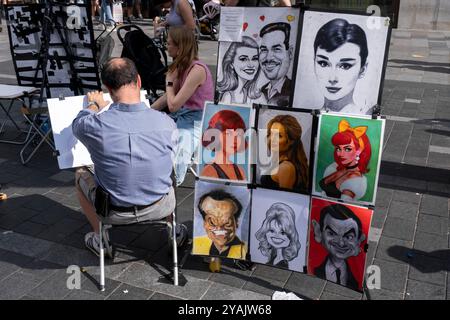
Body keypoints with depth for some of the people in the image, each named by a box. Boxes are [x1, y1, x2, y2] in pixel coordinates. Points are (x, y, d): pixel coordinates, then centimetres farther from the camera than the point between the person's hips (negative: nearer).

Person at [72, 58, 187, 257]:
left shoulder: (96, 125, -23)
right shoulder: (166, 123, -19)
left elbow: (77, 124, 4)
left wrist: (94, 105, 27)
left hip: (115, 214, -1)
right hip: (160, 208, 2)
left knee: (81, 174, 27)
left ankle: (102, 239, 27)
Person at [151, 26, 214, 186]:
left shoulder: (197, 70, -21)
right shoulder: (182, 66, 6)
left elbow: (173, 105, -20)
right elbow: (168, 97, 14)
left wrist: (169, 81, -5)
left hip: (196, 123, -9)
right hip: (182, 116, 9)